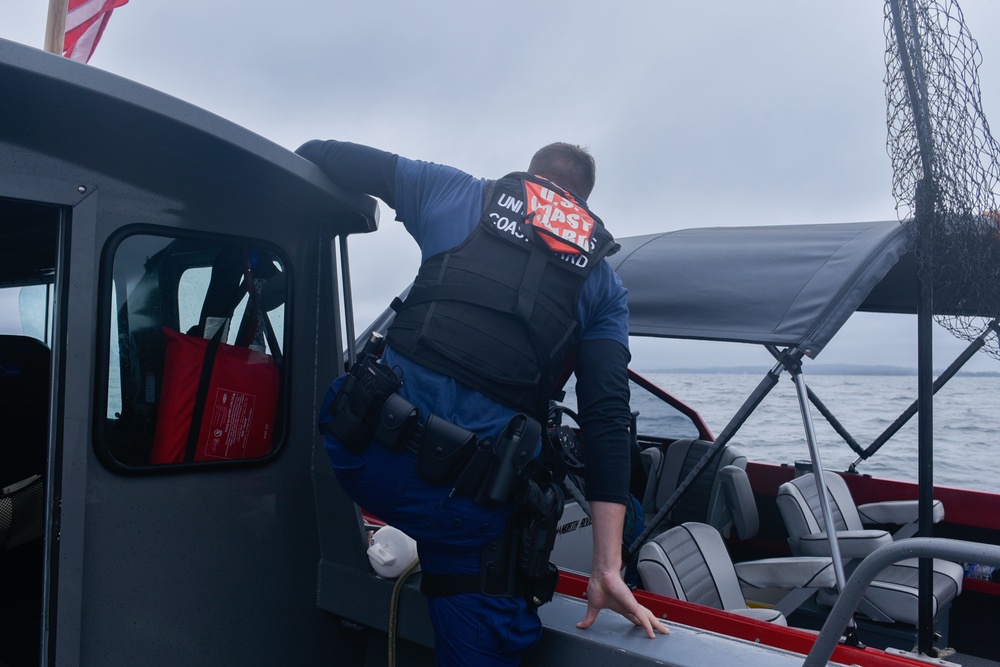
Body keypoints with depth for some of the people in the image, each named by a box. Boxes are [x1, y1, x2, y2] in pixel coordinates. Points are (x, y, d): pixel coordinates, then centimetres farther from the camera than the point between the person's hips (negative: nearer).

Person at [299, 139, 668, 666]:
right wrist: (607, 567, 2)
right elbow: (606, 416, 4)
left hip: (366, 448, 1)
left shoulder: (456, 191, 15)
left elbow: (319, 157, 16)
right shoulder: (603, 283, 15)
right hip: (474, 487, 0)